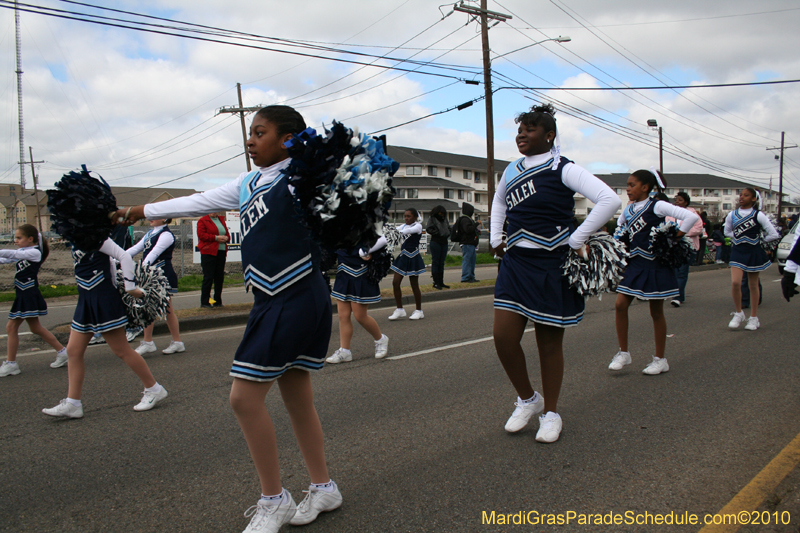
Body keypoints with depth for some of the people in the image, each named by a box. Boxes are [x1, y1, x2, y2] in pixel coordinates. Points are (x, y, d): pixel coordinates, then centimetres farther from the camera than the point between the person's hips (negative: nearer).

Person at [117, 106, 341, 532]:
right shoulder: (247, 185, 18)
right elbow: (198, 202, 26)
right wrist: (143, 211, 33)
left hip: (298, 300, -8)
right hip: (273, 302, 8)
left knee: (245, 397, -5)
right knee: (296, 397, 12)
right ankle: (323, 489, 28)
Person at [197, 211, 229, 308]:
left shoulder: (221, 220, 19)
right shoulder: (202, 221, 0)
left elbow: (227, 234, 21)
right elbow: (201, 235, -12)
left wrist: (226, 238, -2)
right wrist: (215, 238, -17)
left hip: (221, 252, 6)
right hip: (208, 252, -6)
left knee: (219, 277, 6)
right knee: (208, 277, -7)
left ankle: (217, 301, 14)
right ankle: (204, 302, 0)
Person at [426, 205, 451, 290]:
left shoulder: (444, 219, 17)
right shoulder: (432, 219, -2)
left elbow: (449, 228, 22)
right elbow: (428, 229, -12)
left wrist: (447, 234, 1)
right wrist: (438, 233, -17)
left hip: (444, 242, 7)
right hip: (435, 242, -7)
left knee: (441, 263, 9)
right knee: (435, 262, -5)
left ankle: (441, 282, 15)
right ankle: (435, 283, -3)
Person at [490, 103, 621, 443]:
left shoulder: (562, 169, -7)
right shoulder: (511, 171, 11)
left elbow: (610, 200, -17)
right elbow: (498, 202, 33)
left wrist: (576, 240, -16)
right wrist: (496, 238, 20)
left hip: (551, 264, -5)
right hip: (515, 262, 5)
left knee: (549, 341, 5)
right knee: (503, 337, -3)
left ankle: (550, 412, 24)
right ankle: (527, 399, 22)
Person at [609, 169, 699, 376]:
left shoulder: (656, 206, -12)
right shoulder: (628, 209, 8)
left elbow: (692, 217, -19)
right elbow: (620, 229, 26)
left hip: (654, 265, -6)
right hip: (634, 264, 6)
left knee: (656, 312, 4)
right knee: (620, 305, -3)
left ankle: (660, 359, 17)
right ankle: (623, 353, 10)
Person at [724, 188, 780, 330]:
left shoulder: (758, 215, -7)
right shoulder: (732, 215, 2)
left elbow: (774, 235, -5)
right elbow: (727, 231, 19)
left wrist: (759, 240, 5)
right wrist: (739, 239, 7)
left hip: (754, 253, -2)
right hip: (738, 252, 2)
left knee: (753, 285, 8)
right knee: (735, 282, -14)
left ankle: (754, 318, 18)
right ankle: (738, 313, 5)